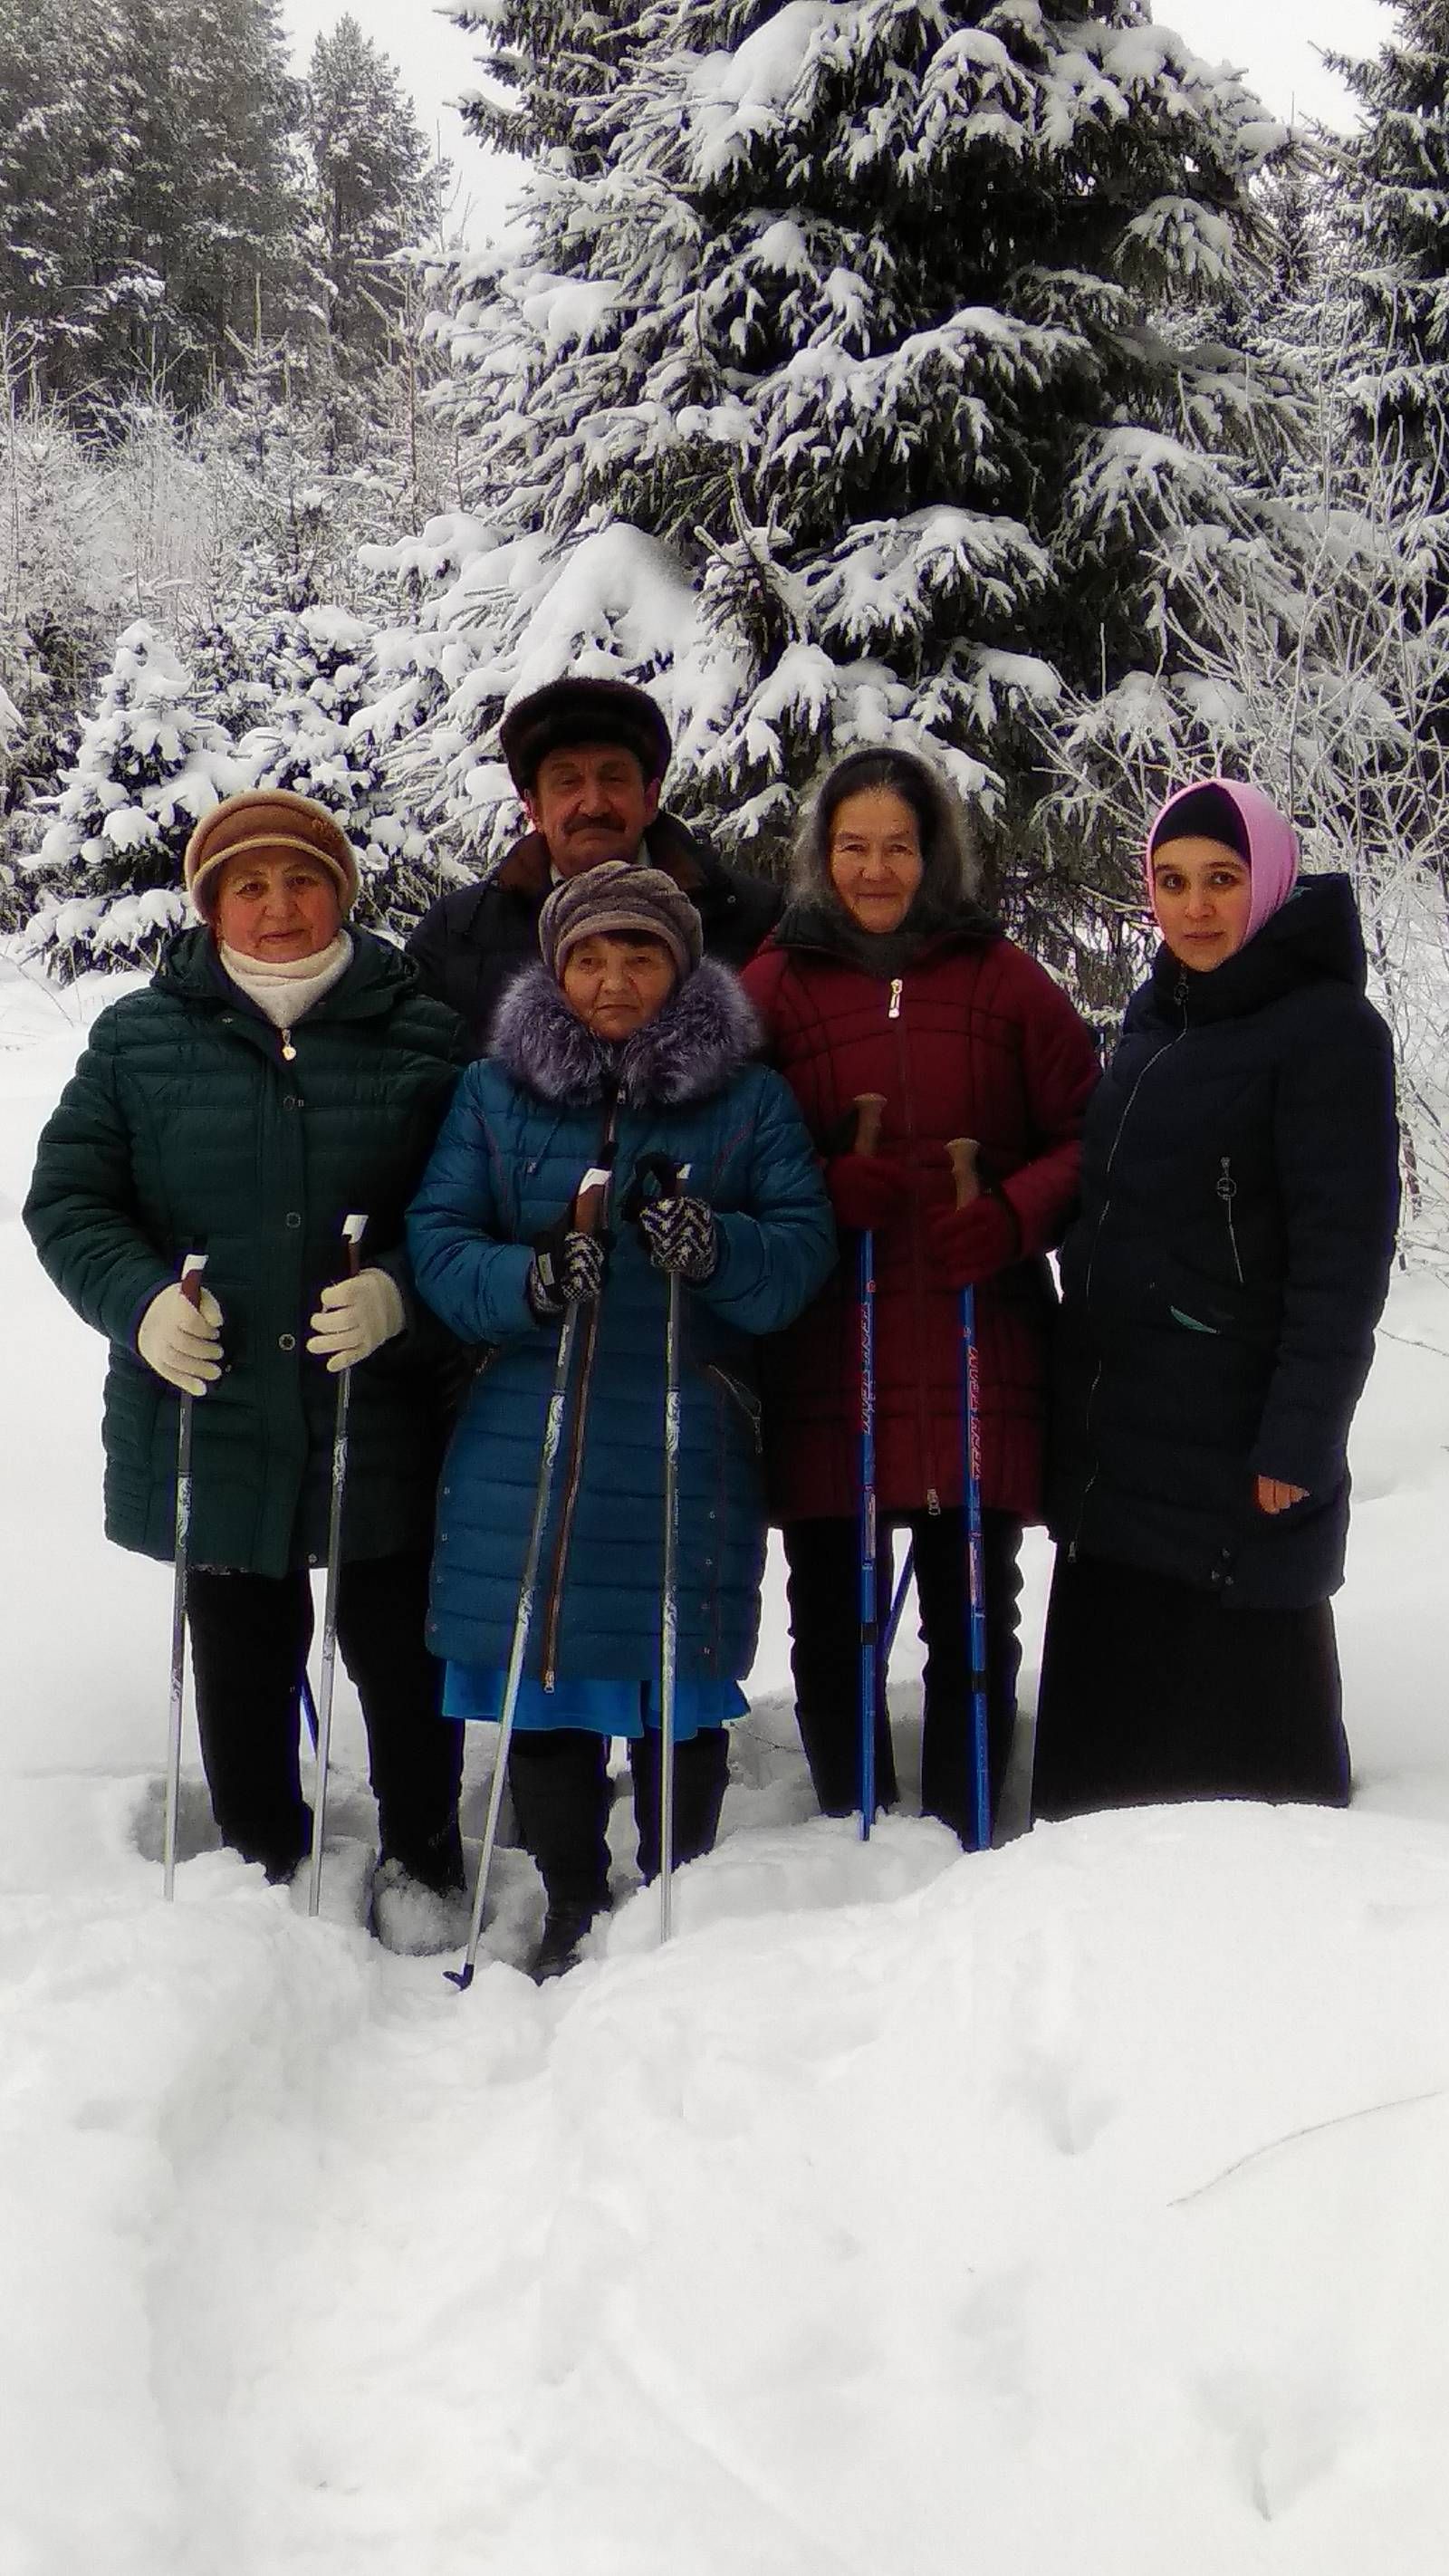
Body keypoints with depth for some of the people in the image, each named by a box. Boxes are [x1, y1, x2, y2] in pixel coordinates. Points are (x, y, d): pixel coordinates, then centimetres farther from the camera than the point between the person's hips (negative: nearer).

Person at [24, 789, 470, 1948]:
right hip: (214, 1418, 1)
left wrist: (399, 1295, -18)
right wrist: (142, 1302, -14)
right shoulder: (141, 1036, 4)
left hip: (383, 1427, -1)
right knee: (242, 1667, 14)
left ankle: (423, 1860, 32)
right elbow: (68, 1197, 4)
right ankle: (264, 1863, 35)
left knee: (401, 1655, 10)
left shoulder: (421, 1039, 1)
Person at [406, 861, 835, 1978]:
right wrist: (527, 1279, -19)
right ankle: (572, 1907, 25)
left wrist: (718, 1248, -23)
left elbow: (807, 1247, -2)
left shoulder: (750, 1097, 5)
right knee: (541, 1683, 7)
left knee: (678, 1684, 4)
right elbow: (435, 1240, 2)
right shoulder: (494, 1092, 8)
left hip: (687, 1449, -1)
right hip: (527, 1440, 2)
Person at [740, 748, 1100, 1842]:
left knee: (974, 1615, 6)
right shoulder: (775, 985, 7)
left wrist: (1014, 1215, -12)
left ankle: (964, 1844, 18)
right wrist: (818, 1191, -13)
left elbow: (1088, 1135, 6)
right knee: (832, 1613, 7)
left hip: (978, 1349, 0)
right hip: (826, 1354, 0)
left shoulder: (1003, 979, 7)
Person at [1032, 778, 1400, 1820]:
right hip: (1113, 1444, 8)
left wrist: (1300, 1440, -19)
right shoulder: (1156, 1020, 14)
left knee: (1237, 1740, -1)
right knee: (1105, 1734, 13)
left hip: (1235, 1456, -7)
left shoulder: (1328, 1028, -9)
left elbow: (1346, 1252, -14)